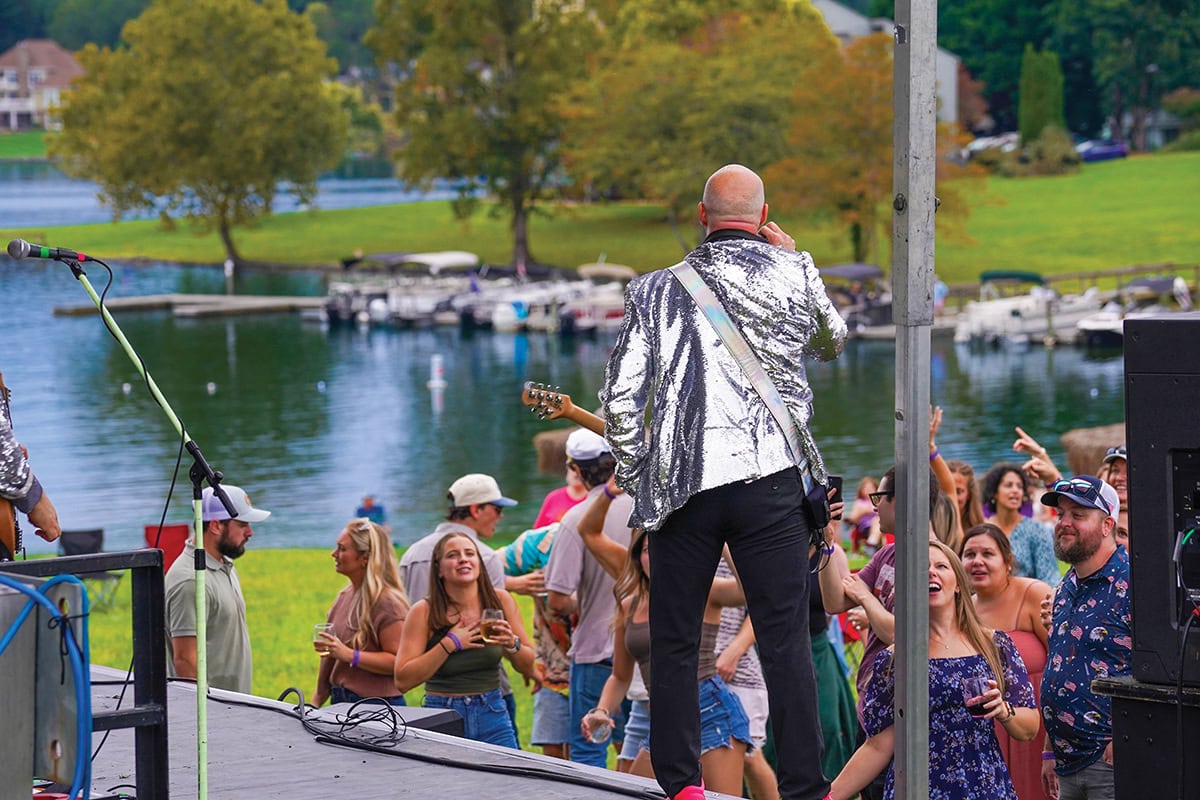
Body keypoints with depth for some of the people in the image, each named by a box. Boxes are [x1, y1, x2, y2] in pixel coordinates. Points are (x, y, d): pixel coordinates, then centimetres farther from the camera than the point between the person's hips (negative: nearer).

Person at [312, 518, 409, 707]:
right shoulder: (345, 596, 14)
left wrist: (350, 655, -24)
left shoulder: (388, 602, -13)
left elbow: (399, 662, -20)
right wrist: (318, 698, 20)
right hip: (340, 702, 8)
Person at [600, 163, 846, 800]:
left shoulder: (657, 291, 6)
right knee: (785, 642, 1)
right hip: (769, 479, -1)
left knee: (674, 644, 9)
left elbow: (619, 402, 2)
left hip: (682, 485, 1)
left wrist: (636, 480, 14)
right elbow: (832, 342, 25)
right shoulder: (794, 276, 3)